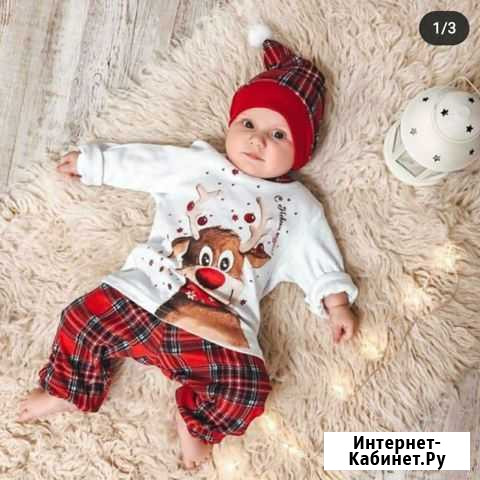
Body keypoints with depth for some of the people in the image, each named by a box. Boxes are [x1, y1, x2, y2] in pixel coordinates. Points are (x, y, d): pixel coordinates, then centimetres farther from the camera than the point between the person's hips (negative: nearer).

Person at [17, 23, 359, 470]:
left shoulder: (297, 206, 11)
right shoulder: (199, 163, 13)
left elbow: (316, 258, 13)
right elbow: (141, 162, 19)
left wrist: (337, 303, 4)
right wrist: (93, 160, 22)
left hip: (220, 325, -1)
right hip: (147, 292, 2)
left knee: (247, 385, -19)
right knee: (84, 320, -8)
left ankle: (195, 418, 13)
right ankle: (65, 391, 21)